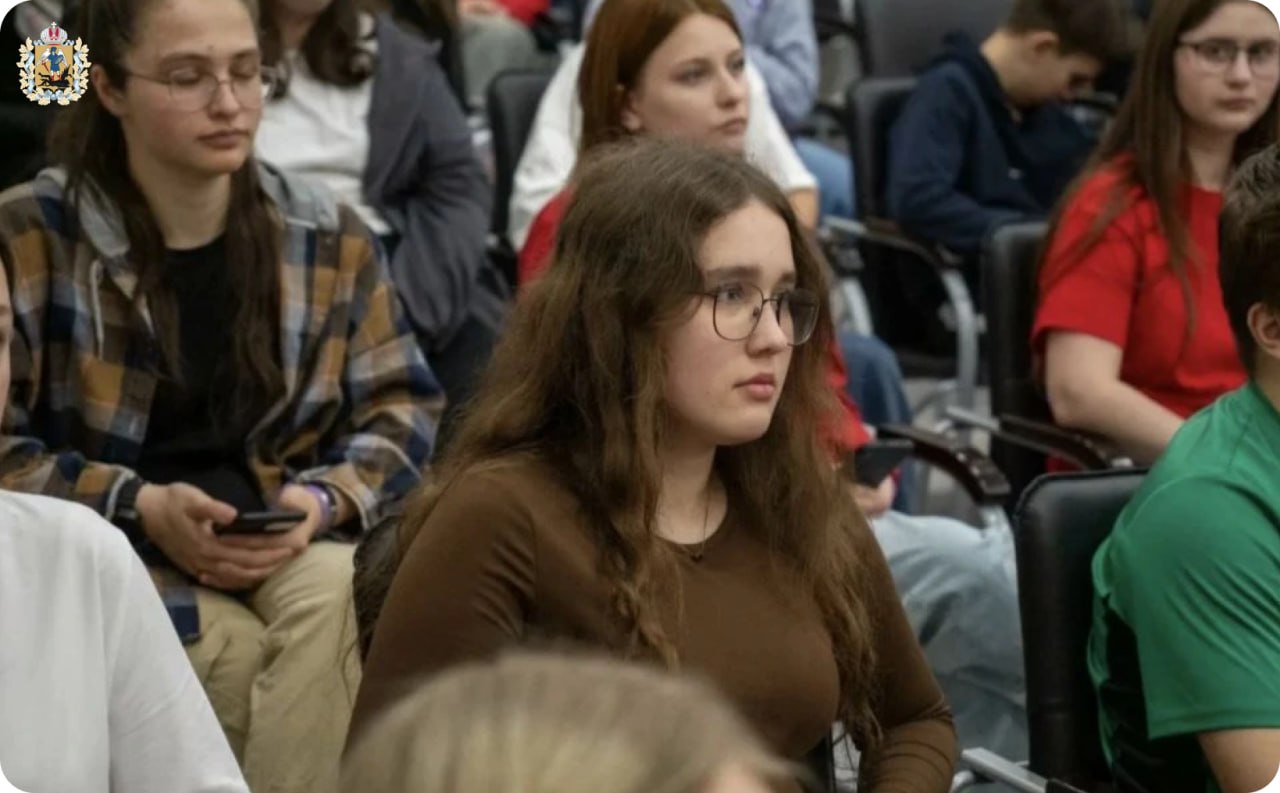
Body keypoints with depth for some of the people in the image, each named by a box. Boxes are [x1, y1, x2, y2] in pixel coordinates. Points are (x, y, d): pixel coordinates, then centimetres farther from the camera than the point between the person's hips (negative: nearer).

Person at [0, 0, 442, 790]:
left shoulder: (327, 235, 6)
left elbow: (401, 404, 9)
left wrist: (325, 500, -12)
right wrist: (142, 508, -19)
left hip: (291, 545, 3)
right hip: (111, 550, -2)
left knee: (342, 597, -31)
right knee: (239, 652, -31)